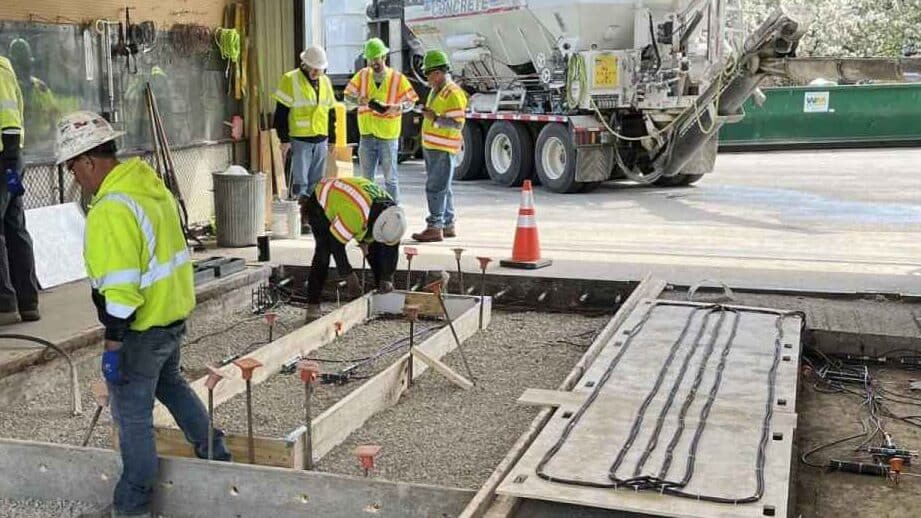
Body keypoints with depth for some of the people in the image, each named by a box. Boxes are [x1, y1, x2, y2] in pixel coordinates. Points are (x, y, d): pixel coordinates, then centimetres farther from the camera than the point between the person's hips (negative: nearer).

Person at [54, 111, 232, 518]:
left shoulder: (110, 211, -25)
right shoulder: (150, 184, 4)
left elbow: (119, 288, -26)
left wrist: (112, 345, -19)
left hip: (142, 327, -9)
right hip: (173, 312, 9)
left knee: (132, 414, 5)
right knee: (169, 383, 29)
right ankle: (215, 455, 40)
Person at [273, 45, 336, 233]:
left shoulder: (325, 82, 13)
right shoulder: (290, 80, -6)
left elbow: (331, 112, 20)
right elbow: (281, 113, -7)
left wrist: (332, 139, 16)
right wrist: (284, 139, -12)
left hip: (321, 141, 6)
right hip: (299, 141, -6)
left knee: (316, 183, 10)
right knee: (300, 183, -4)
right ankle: (300, 220, 0)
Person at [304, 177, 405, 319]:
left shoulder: (391, 214, -23)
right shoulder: (355, 214, -45)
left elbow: (391, 248, -12)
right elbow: (336, 243, -35)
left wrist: (387, 279, -15)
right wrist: (349, 276, -27)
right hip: (321, 204, -6)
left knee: (376, 248, 0)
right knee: (324, 251, -23)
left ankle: (384, 292, 14)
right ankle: (312, 304, -18)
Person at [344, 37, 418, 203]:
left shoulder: (397, 78, -3)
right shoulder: (362, 75, 5)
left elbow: (411, 102, 0)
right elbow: (347, 99, 5)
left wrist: (397, 107, -20)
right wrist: (358, 100, -17)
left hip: (388, 136, -3)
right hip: (367, 135, 3)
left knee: (390, 178, 3)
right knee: (367, 179, 11)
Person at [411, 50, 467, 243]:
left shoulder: (452, 93, -16)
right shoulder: (436, 90, 16)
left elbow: (457, 124, -23)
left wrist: (434, 119, -22)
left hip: (443, 149, -10)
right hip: (432, 147, 10)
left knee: (436, 188, -9)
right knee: (442, 188, 14)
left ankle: (434, 227, -5)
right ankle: (448, 226, 22)